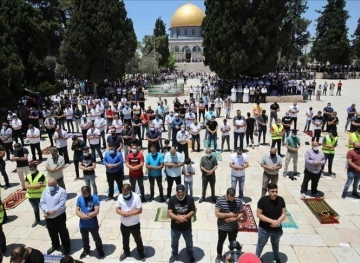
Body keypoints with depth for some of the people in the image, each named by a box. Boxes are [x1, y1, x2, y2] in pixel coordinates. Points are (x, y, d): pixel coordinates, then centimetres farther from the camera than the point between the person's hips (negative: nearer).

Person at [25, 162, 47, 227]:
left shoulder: (41, 175, -17)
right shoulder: (28, 176, 2)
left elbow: (39, 186, -25)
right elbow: (26, 186, -9)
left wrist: (30, 186, -15)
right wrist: (35, 185, -18)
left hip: (40, 196, -6)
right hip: (31, 196, 6)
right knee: (35, 208, 23)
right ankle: (37, 220, 42)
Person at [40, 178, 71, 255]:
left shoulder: (61, 191, -15)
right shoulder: (45, 192, 4)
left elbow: (61, 205, -21)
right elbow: (42, 203, -3)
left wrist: (52, 211, -23)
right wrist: (47, 211, -19)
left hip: (59, 216, -5)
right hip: (48, 217, 6)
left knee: (63, 232, 7)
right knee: (52, 233, 22)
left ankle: (66, 247, 23)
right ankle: (55, 245, 43)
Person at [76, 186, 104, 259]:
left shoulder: (95, 198, -20)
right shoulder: (79, 198, -9)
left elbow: (96, 211, -22)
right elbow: (77, 211, -7)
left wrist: (86, 215, -26)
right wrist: (82, 215, -27)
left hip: (93, 224, -4)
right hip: (82, 224, 4)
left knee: (96, 238, 15)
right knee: (84, 239, 26)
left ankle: (100, 251, 37)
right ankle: (86, 250, 51)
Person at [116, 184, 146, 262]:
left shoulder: (136, 197, -23)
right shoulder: (120, 197, -11)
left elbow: (140, 210, -22)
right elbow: (117, 209, -6)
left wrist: (129, 213, -29)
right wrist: (123, 213, -26)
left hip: (134, 224, -4)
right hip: (124, 224, 4)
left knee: (138, 240, 17)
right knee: (125, 239, 26)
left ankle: (141, 253, 39)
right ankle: (126, 252, 50)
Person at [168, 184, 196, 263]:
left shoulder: (190, 199, -17)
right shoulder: (172, 199, -17)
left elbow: (193, 212, -14)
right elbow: (169, 212, -18)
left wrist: (184, 217, -28)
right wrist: (178, 218, -33)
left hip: (187, 227, 0)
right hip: (175, 227, 0)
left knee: (189, 243, 22)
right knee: (174, 242, 23)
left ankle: (190, 255, 50)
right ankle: (174, 255, 51)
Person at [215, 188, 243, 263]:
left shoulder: (238, 201, -15)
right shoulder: (220, 200, -21)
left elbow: (241, 213, -6)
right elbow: (217, 214, -21)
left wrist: (234, 218, -24)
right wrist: (229, 214, -26)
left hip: (234, 227, 1)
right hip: (222, 227, -1)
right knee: (220, 242, 21)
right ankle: (219, 256, 47)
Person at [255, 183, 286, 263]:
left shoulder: (281, 200, -11)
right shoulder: (263, 200, -22)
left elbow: (284, 213, -5)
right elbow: (259, 214, -19)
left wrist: (278, 221, -24)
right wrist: (271, 221, -26)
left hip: (277, 229, 4)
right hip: (264, 229, -3)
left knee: (275, 244, 29)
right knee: (261, 244, 18)